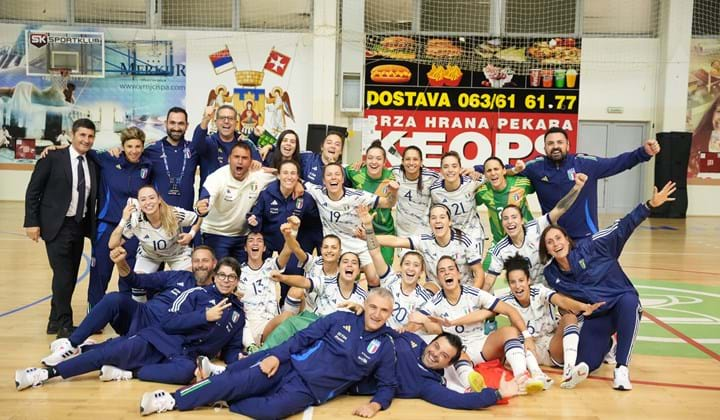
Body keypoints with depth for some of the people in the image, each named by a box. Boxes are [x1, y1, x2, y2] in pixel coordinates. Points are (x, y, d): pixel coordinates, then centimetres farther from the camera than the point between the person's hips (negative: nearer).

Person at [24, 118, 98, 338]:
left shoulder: (93, 164, 8)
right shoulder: (53, 159, -7)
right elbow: (33, 191, -6)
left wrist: (94, 224, 4)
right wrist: (32, 222, -11)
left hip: (80, 226, 6)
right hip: (57, 226, -5)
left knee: (70, 276, 11)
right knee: (63, 275, -9)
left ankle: (55, 321, 25)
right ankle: (64, 326, 3)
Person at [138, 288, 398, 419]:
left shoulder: (384, 346, 2)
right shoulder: (341, 319, 4)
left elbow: (388, 385, 7)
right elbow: (304, 337, 3)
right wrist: (275, 356, -8)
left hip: (311, 389, -2)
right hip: (291, 365, 2)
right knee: (237, 380, -18)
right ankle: (172, 399, -9)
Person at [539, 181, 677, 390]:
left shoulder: (590, 247, -13)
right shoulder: (551, 274, -4)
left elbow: (623, 228, -16)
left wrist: (650, 205, -23)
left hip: (625, 303, -2)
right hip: (595, 316, 2)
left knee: (628, 301, -40)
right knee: (586, 363, -17)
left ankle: (622, 368, -30)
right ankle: (605, 345, 17)